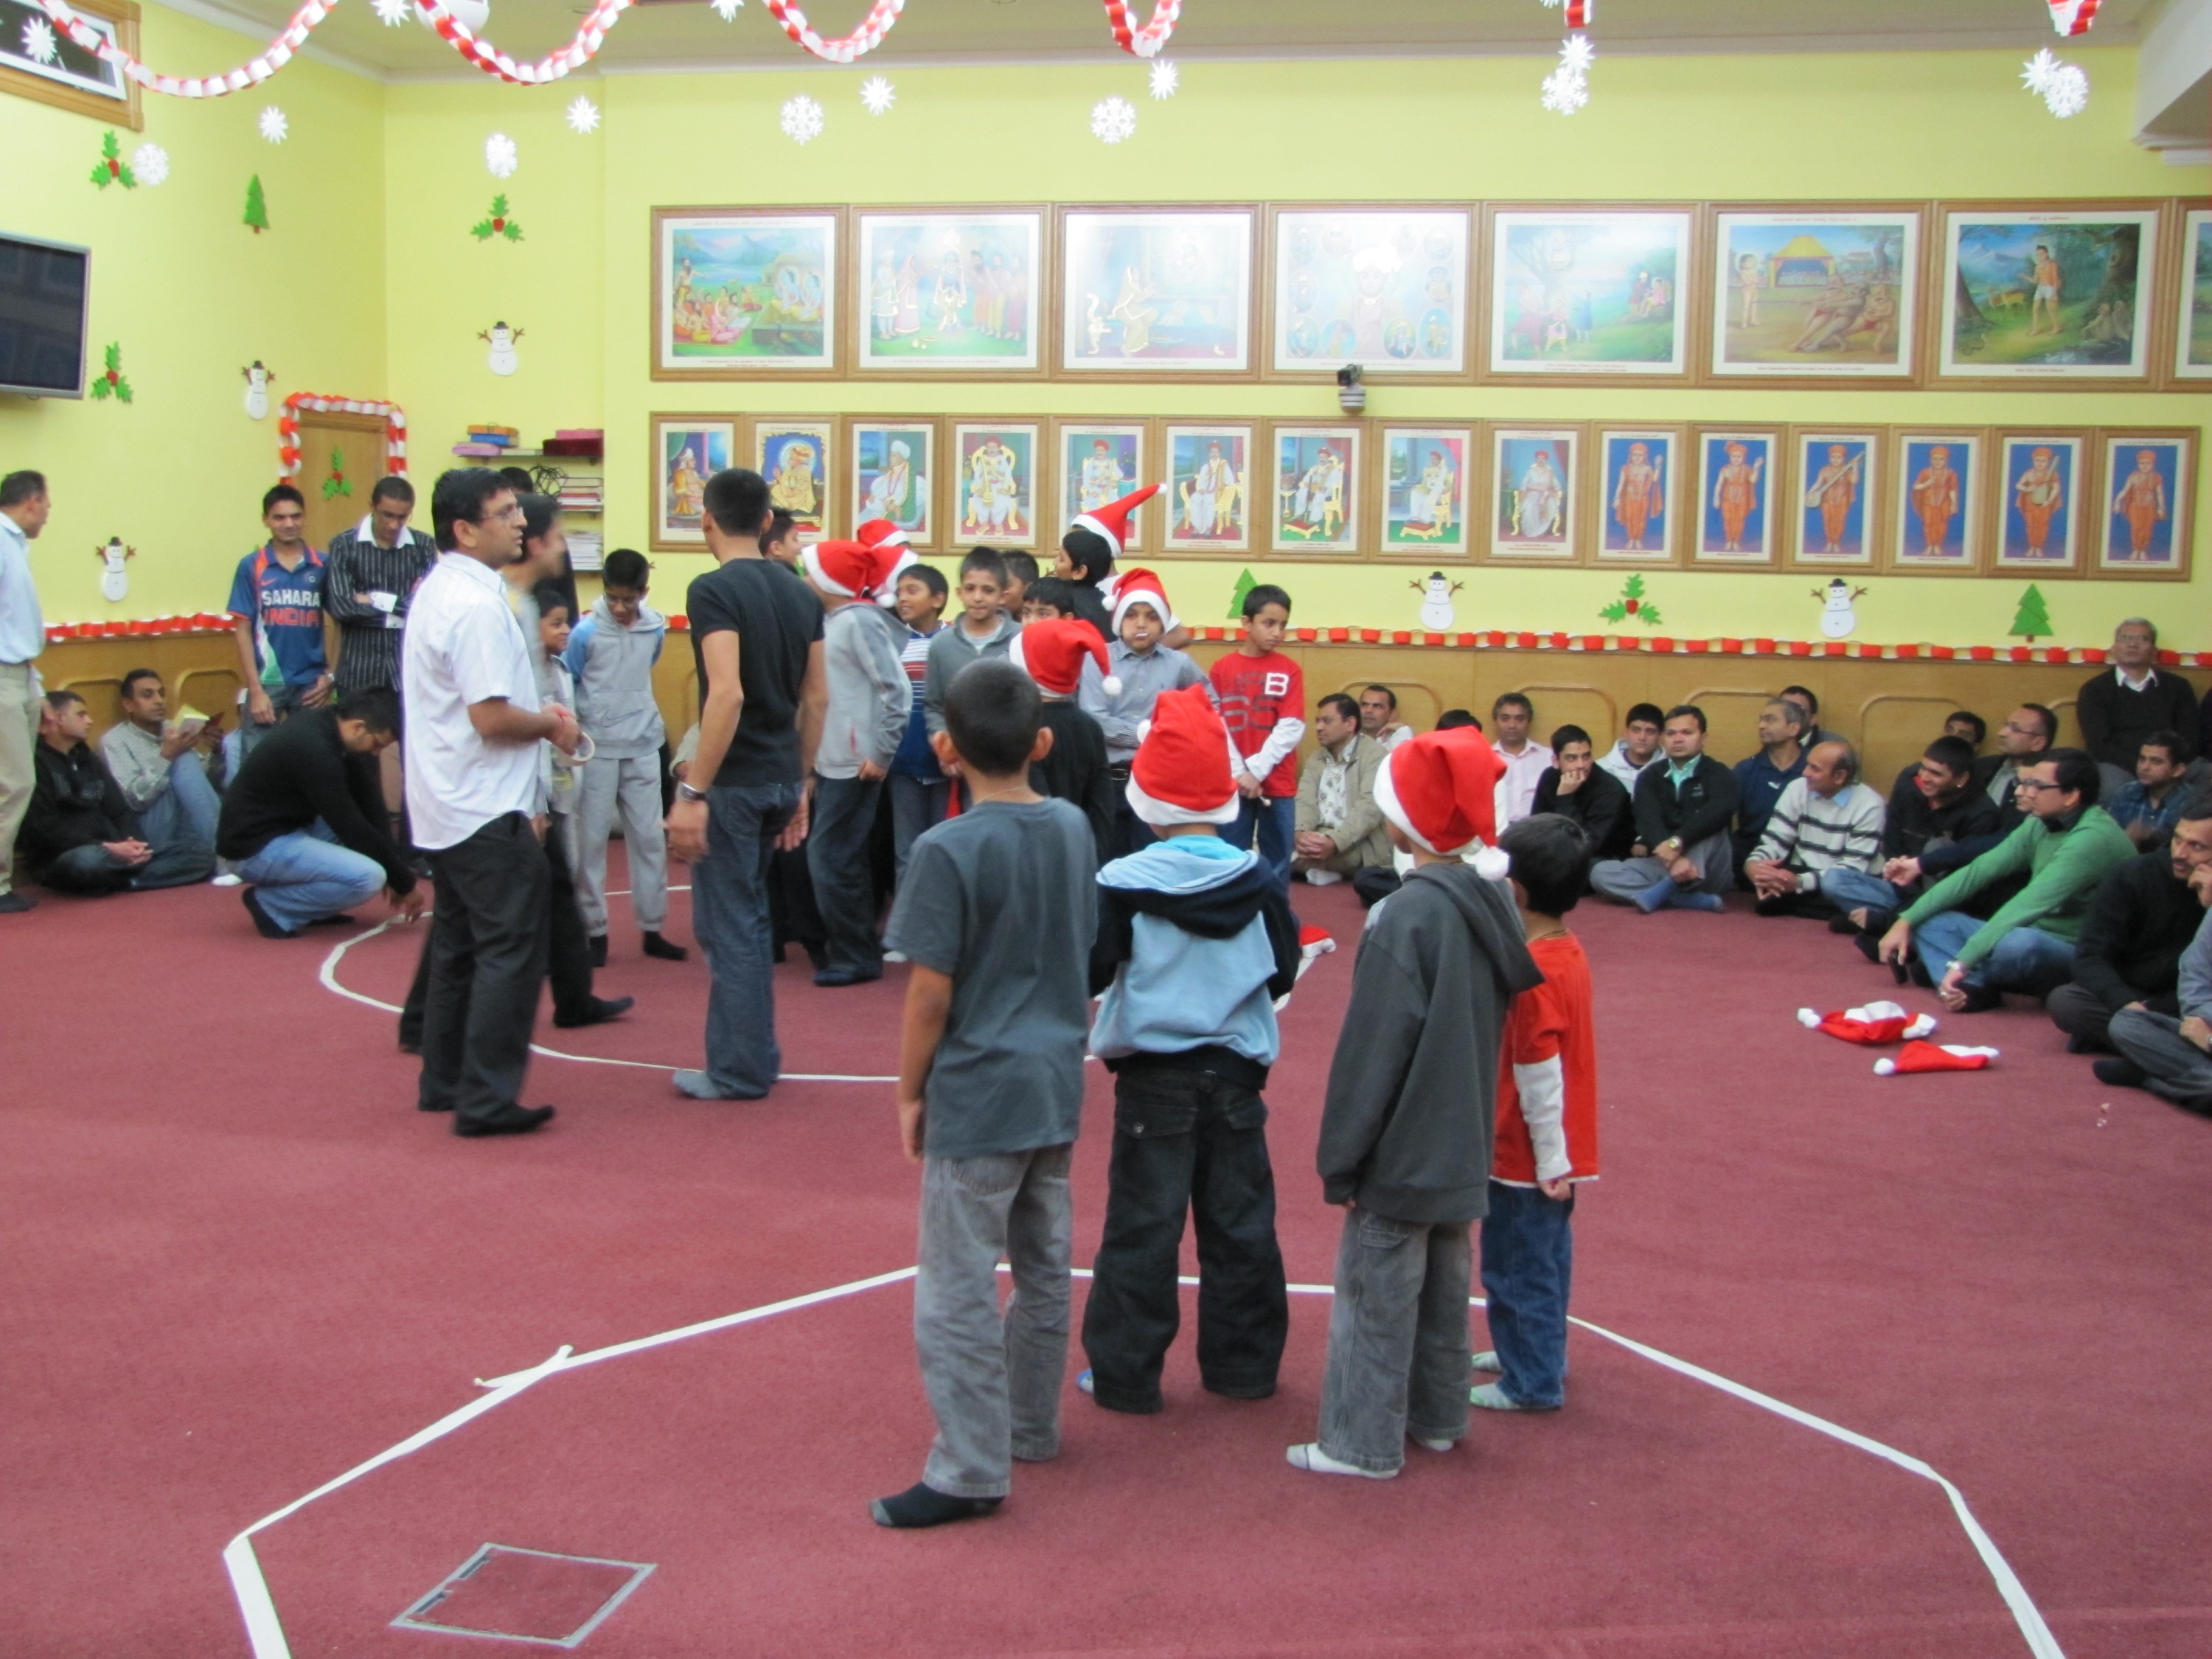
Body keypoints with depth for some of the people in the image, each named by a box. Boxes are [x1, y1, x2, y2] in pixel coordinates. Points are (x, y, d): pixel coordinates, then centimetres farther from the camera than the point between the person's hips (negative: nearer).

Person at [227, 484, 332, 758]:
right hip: (267, 682, -1)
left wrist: (330, 675, -2)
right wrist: (255, 689, -6)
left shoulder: (323, 565, 2)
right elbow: (243, 630, 0)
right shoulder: (251, 566, 0)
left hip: (311, 683, 1)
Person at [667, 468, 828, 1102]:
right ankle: (751, 1055, 25)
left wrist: (692, 792, -22)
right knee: (749, 917, 19)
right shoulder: (800, 594, 8)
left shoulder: (714, 590, -13)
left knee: (727, 925, 2)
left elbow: (727, 694, -24)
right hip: (780, 780, 7)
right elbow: (817, 699, 11)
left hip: (734, 781, -7)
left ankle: (739, 1072, 8)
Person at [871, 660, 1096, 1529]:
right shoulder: (1074, 828, 2)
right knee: (1044, 1267, 18)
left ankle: (970, 1471, 6)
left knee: (957, 1287, 1)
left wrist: (909, 1092, -4)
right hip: (1058, 1084, 7)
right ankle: (1030, 1426, 33)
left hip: (976, 1097, -7)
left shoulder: (949, 850, -17)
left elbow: (930, 992, -16)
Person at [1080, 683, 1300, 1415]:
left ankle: (1125, 1375, 9)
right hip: (1236, 1076, 3)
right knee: (1240, 1225, 12)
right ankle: (1244, 1364, 22)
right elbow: (1284, 974, 5)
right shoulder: (1257, 881, -3)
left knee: (1142, 1230, 4)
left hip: (1153, 1076, -3)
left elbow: (1088, 974, -11)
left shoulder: (1123, 884, -13)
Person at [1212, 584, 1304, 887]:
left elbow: (1291, 728, -6)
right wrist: (1239, 773, -12)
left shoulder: (1290, 671, 2)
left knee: (1277, 865, 6)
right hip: (1233, 783, 0)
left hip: (1278, 785, 0)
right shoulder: (1222, 668, 2)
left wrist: (1256, 771, -13)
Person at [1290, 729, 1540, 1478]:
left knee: (1376, 1291, 2)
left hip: (1401, 1153, -8)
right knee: (1443, 1285, 19)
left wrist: (1340, 1156, -12)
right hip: (1462, 1145, 8)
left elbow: (1371, 1049, -20)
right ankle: (1438, 1416, 31)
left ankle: (1363, 1441, 9)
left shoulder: (1405, 916, -22)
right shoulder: (1489, 902, 2)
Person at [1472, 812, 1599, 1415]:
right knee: (1541, 1262, 22)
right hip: (1548, 1157, 9)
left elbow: (1539, 1077, -23)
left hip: (1526, 1160, -9)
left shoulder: (1532, 971, -25)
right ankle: (1531, 1353, 37)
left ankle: (1532, 1382, 17)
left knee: (1519, 1269, 6)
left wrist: (1550, 1161, -18)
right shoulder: (1567, 950, 3)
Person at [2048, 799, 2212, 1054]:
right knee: (2063, 1002, -29)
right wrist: (2126, 1004, -31)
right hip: (2127, 994, 0)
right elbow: (2091, 957, -14)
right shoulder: (2129, 877, -9)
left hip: (2191, 1008, 0)